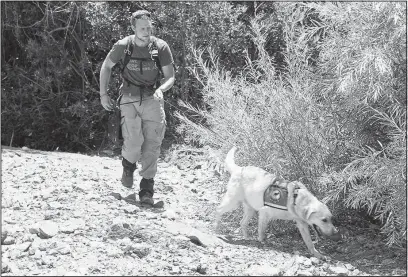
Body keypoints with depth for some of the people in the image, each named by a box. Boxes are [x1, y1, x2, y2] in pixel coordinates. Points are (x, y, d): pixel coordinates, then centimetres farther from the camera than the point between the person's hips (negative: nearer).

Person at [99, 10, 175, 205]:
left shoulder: (161, 47, -7)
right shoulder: (123, 46, -6)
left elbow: (170, 77, 0)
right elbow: (106, 67, 11)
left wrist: (161, 89, -22)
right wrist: (103, 94, 8)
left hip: (153, 99, 1)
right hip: (130, 99, -1)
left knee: (152, 146, -4)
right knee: (133, 144, -14)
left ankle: (147, 190, 6)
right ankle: (128, 165, 21)